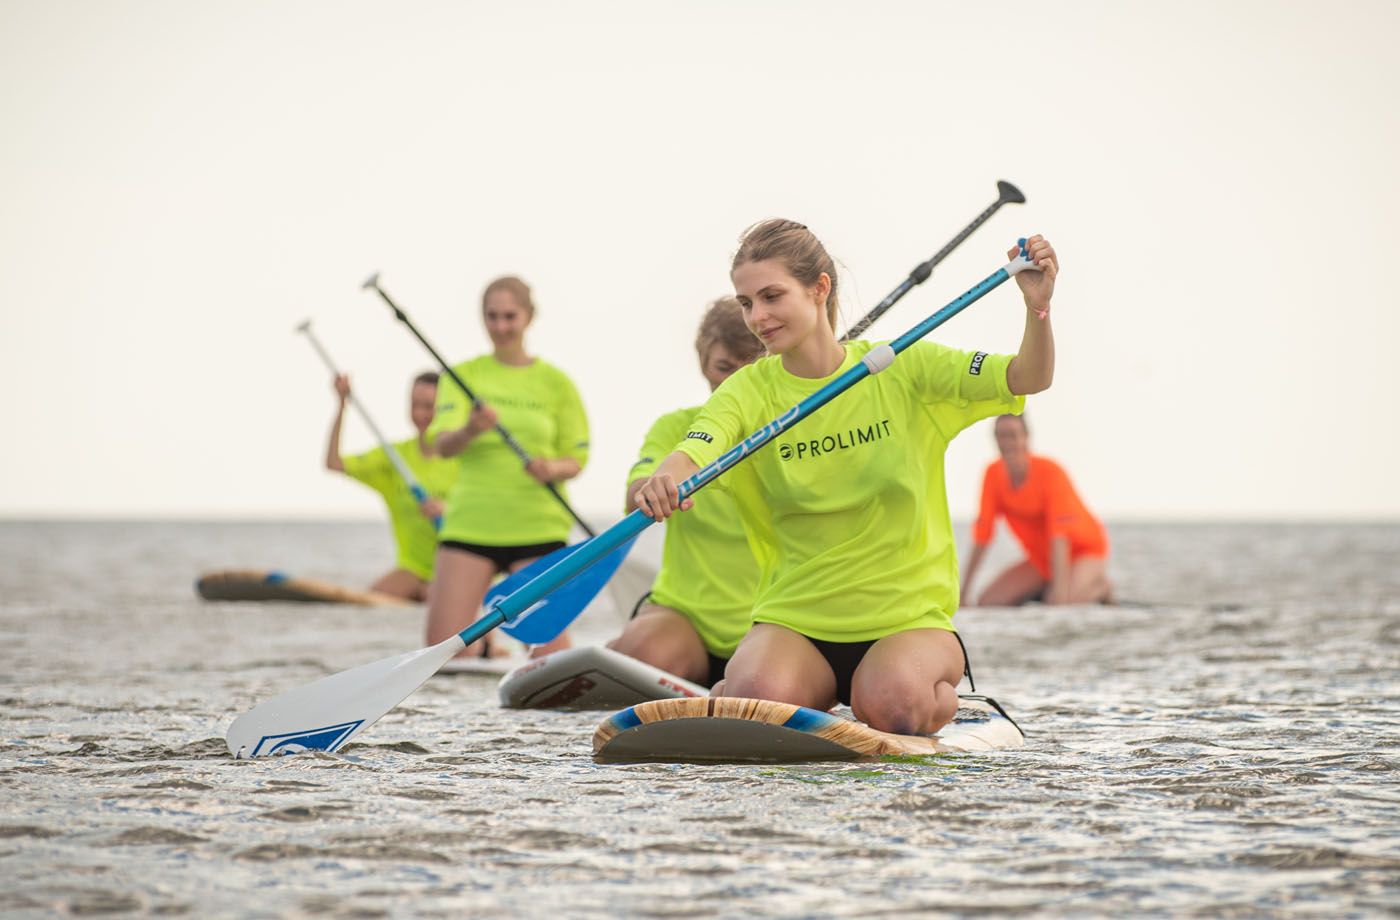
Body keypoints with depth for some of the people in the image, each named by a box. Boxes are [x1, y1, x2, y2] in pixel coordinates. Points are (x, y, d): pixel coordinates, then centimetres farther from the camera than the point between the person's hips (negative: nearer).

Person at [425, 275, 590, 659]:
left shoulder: (555, 382, 7)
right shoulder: (464, 375, 6)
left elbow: (576, 459, 7)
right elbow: (443, 445, -8)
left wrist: (553, 468, -16)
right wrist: (470, 431, -30)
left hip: (538, 527, 0)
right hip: (469, 523, 0)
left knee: (551, 652, -11)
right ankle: (481, 640, 24)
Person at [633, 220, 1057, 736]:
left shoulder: (902, 369, -2)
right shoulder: (748, 392, 0)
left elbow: (1028, 379, -10)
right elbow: (691, 456, -19)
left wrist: (1038, 309, -30)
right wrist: (664, 484, -44)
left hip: (910, 617, -1)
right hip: (795, 617, 1)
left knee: (892, 704, -32)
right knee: (761, 698, -30)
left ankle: (943, 699, 6)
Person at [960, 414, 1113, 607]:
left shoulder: (1050, 471, -24)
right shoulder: (993, 474, -10)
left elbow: (1060, 535, -31)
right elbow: (982, 534, -8)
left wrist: (1061, 586, -41)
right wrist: (963, 591, -10)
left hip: (1085, 551, -5)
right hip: (1040, 559, 5)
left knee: (1061, 602, -34)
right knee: (988, 602, -13)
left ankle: (1099, 587, -1)